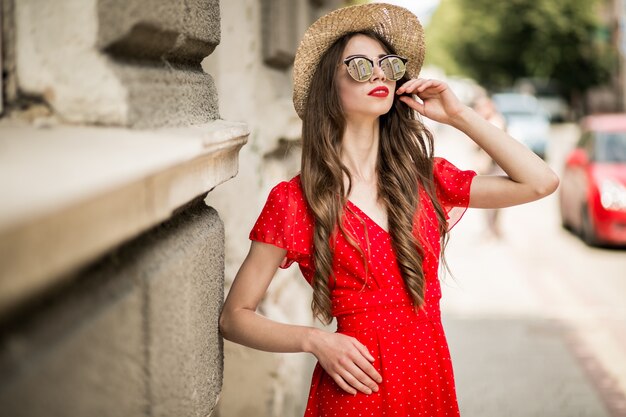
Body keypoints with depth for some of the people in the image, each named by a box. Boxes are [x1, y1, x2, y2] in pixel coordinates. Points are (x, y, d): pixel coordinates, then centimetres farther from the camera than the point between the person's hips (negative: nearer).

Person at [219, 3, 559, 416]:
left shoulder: (425, 178, 4)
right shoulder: (293, 200, -7)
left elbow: (541, 182, -2)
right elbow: (234, 316, -3)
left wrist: (459, 114, -3)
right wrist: (315, 340, -18)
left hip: (433, 383, 4)